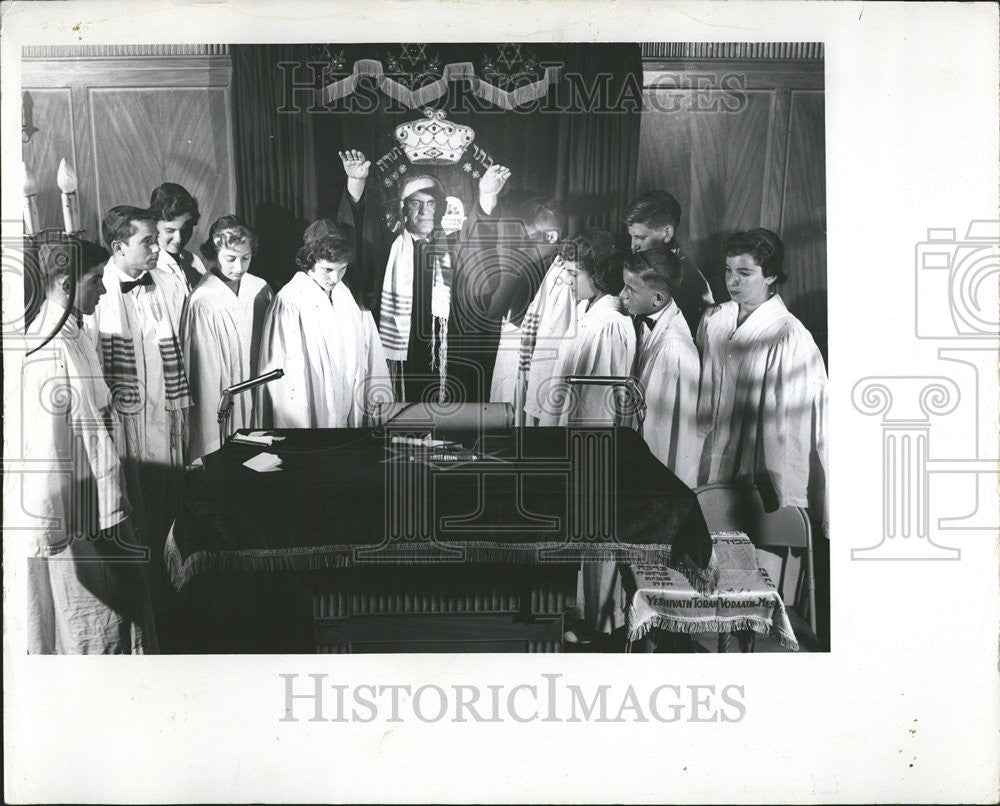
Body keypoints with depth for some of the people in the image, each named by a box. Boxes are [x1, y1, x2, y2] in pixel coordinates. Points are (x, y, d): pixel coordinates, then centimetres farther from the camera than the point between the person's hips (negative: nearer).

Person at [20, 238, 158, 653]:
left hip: (102, 500, 10)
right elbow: (44, 446, -22)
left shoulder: (79, 338, 10)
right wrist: (49, 530, -20)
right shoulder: (48, 350, -21)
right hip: (74, 516, -10)